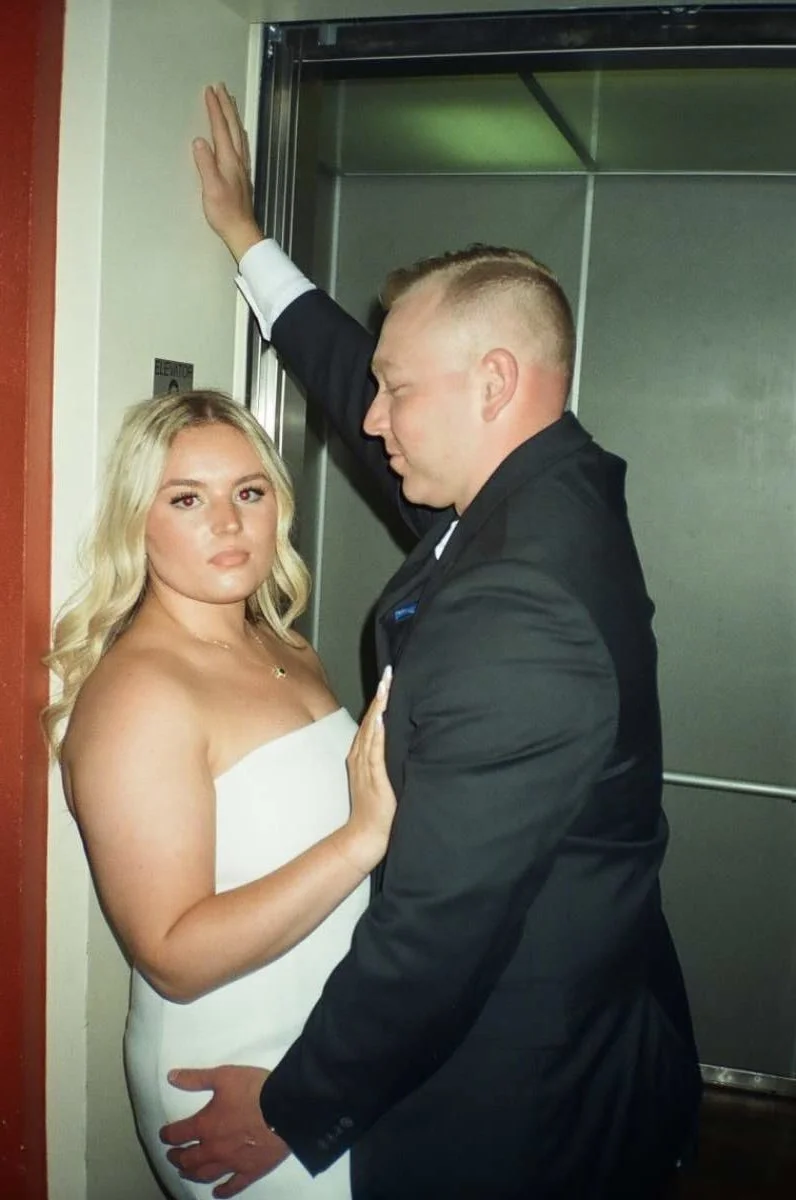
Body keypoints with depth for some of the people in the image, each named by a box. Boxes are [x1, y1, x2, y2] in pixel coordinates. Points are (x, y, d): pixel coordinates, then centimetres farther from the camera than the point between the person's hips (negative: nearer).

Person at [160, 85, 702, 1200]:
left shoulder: (514, 616, -33)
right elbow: (356, 382, 10)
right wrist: (243, 232, 19)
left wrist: (294, 1109, -14)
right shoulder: (555, 486, -5)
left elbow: (436, 927, -29)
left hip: (518, 1106, -8)